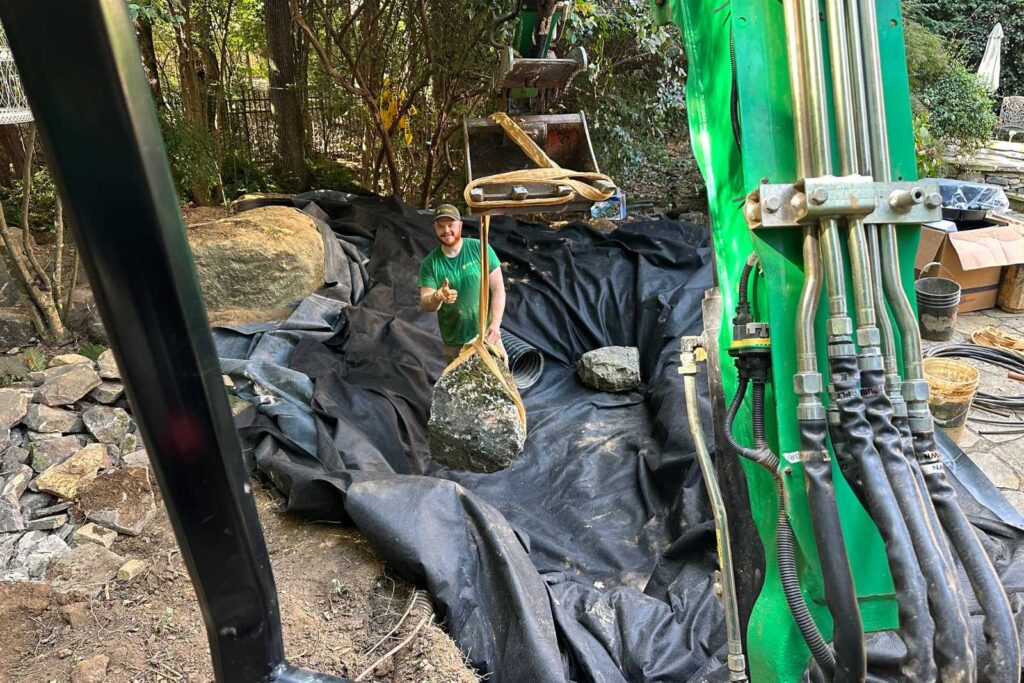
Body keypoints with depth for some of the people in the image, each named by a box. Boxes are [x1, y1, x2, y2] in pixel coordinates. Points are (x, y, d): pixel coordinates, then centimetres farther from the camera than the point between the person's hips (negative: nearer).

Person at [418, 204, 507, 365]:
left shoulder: (479, 249, -7)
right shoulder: (430, 263, -3)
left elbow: (498, 289, -6)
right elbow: (425, 303, -9)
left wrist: (495, 324, -16)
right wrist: (438, 297, -32)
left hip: (486, 335, -1)